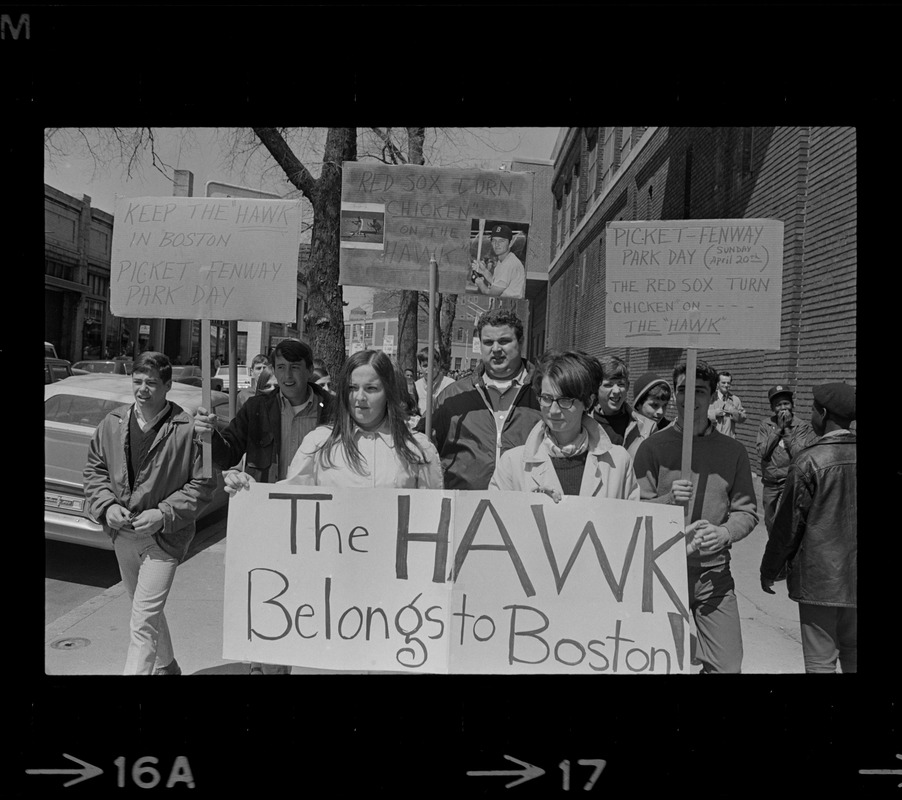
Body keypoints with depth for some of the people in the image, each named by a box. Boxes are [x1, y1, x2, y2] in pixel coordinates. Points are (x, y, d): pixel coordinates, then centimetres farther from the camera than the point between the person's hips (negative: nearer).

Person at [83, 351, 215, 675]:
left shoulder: (187, 429, -16)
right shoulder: (112, 424, 0)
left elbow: (202, 484, -11)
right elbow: (94, 471, 9)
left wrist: (164, 515, -18)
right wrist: (107, 506, -7)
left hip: (164, 536, -6)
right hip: (122, 533, 6)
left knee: (143, 621, -9)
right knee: (149, 612, 24)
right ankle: (166, 666, 46)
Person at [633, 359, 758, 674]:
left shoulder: (732, 451, 5)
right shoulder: (652, 447, -2)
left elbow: (747, 511, 7)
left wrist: (724, 532, -12)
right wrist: (668, 500, -21)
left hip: (714, 573, 2)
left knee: (727, 665, 3)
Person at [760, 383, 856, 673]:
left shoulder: (809, 461, -16)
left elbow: (789, 523, -11)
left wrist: (769, 569, 1)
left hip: (818, 576, -5)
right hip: (854, 574, 5)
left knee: (821, 660, 4)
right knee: (853, 654, 19)